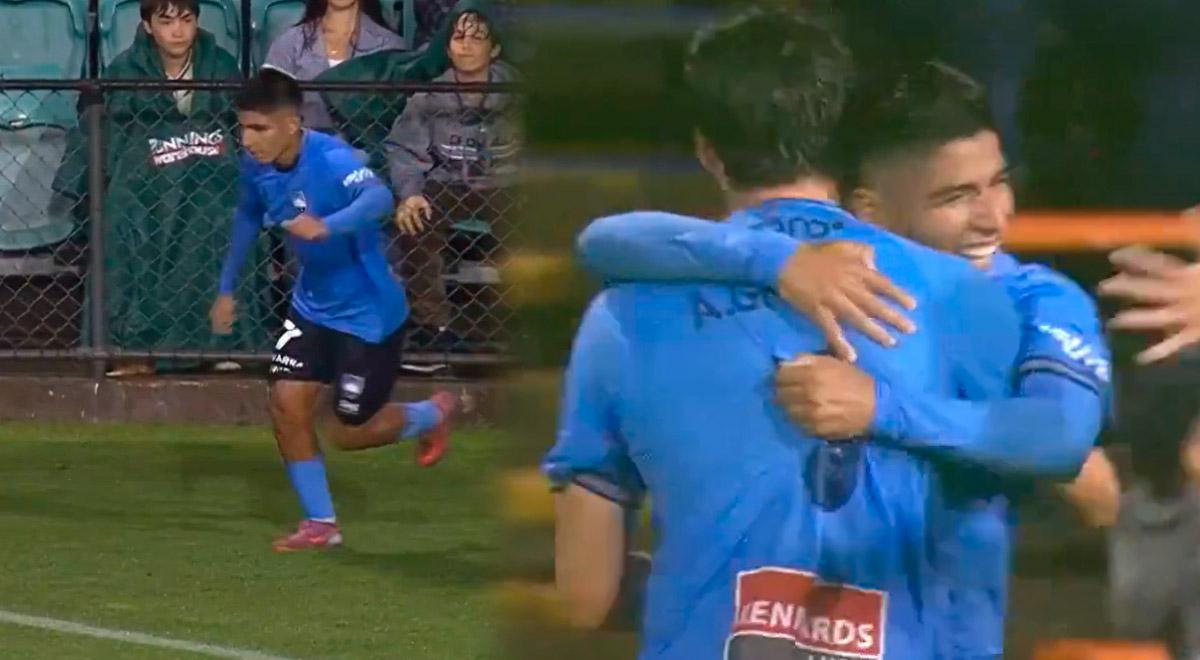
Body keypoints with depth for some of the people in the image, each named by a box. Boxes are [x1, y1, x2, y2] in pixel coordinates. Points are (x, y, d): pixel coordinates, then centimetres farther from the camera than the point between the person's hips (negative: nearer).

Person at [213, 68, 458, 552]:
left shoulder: (330, 159, -30)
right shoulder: (257, 167, -8)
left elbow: (379, 198, -51)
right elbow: (249, 217, 15)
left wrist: (327, 226, -69)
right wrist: (227, 288, 20)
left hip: (368, 312, -6)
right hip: (312, 305, 6)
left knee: (348, 434, 2)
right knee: (287, 405, -5)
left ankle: (432, 414, 31)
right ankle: (320, 524, 11)